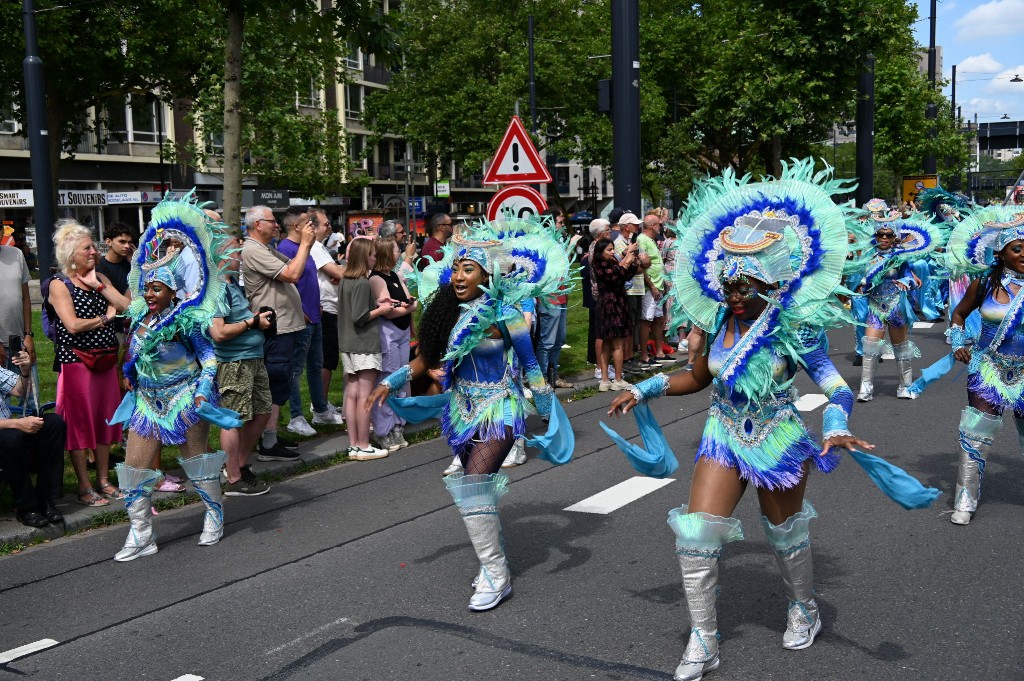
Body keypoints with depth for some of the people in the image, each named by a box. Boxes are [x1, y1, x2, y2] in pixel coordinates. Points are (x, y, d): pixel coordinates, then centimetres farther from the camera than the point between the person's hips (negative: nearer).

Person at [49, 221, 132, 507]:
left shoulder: (99, 278, 12)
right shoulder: (59, 285, -6)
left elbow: (126, 306, 0)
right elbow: (73, 325, -17)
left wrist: (99, 286, -8)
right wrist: (105, 318, -6)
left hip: (105, 359, 6)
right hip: (76, 361, -6)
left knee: (105, 419, 11)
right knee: (80, 422, -1)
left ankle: (103, 480, 21)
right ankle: (84, 487, 6)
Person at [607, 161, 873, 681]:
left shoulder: (794, 327, -18)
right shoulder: (717, 321, -4)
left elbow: (836, 386, -20)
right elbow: (698, 378, 10)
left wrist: (836, 427, -39)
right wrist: (643, 391, 5)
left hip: (777, 441, -3)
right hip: (724, 438, 4)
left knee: (785, 534, 16)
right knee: (696, 533, -7)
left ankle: (804, 609, 46)